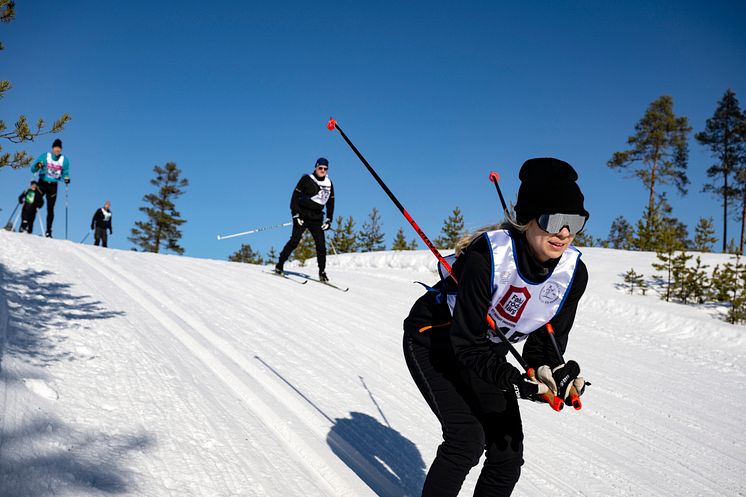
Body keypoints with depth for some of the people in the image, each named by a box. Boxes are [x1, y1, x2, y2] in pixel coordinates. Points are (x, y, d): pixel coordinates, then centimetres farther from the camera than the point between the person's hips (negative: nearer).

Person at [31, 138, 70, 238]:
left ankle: (48, 232, 4)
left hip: (53, 186, 1)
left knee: (50, 209, 0)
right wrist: (37, 166, -24)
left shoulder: (64, 160, 2)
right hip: (42, 183, -1)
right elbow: (33, 169, -2)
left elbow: (65, 173, 11)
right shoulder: (44, 156, -3)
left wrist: (66, 178, -11)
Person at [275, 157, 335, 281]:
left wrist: (328, 220, 10)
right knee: (295, 240, -13)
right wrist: (295, 215, -12)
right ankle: (279, 265, -5)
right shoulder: (307, 179, -3)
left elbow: (330, 203, 19)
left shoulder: (329, 184, 10)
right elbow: (295, 196, -4)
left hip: (317, 220, 4)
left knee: (321, 245, -4)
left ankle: (322, 272, 5)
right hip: (302, 216, -4)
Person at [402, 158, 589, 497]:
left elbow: (546, 342, -7)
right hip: (434, 339, -6)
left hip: (487, 351, 6)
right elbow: (466, 342, -30)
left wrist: (553, 372, -29)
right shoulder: (487, 255, -34)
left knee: (508, 454, 1)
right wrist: (514, 381, -41)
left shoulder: (573, 273, -18)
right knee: (466, 437, -20)